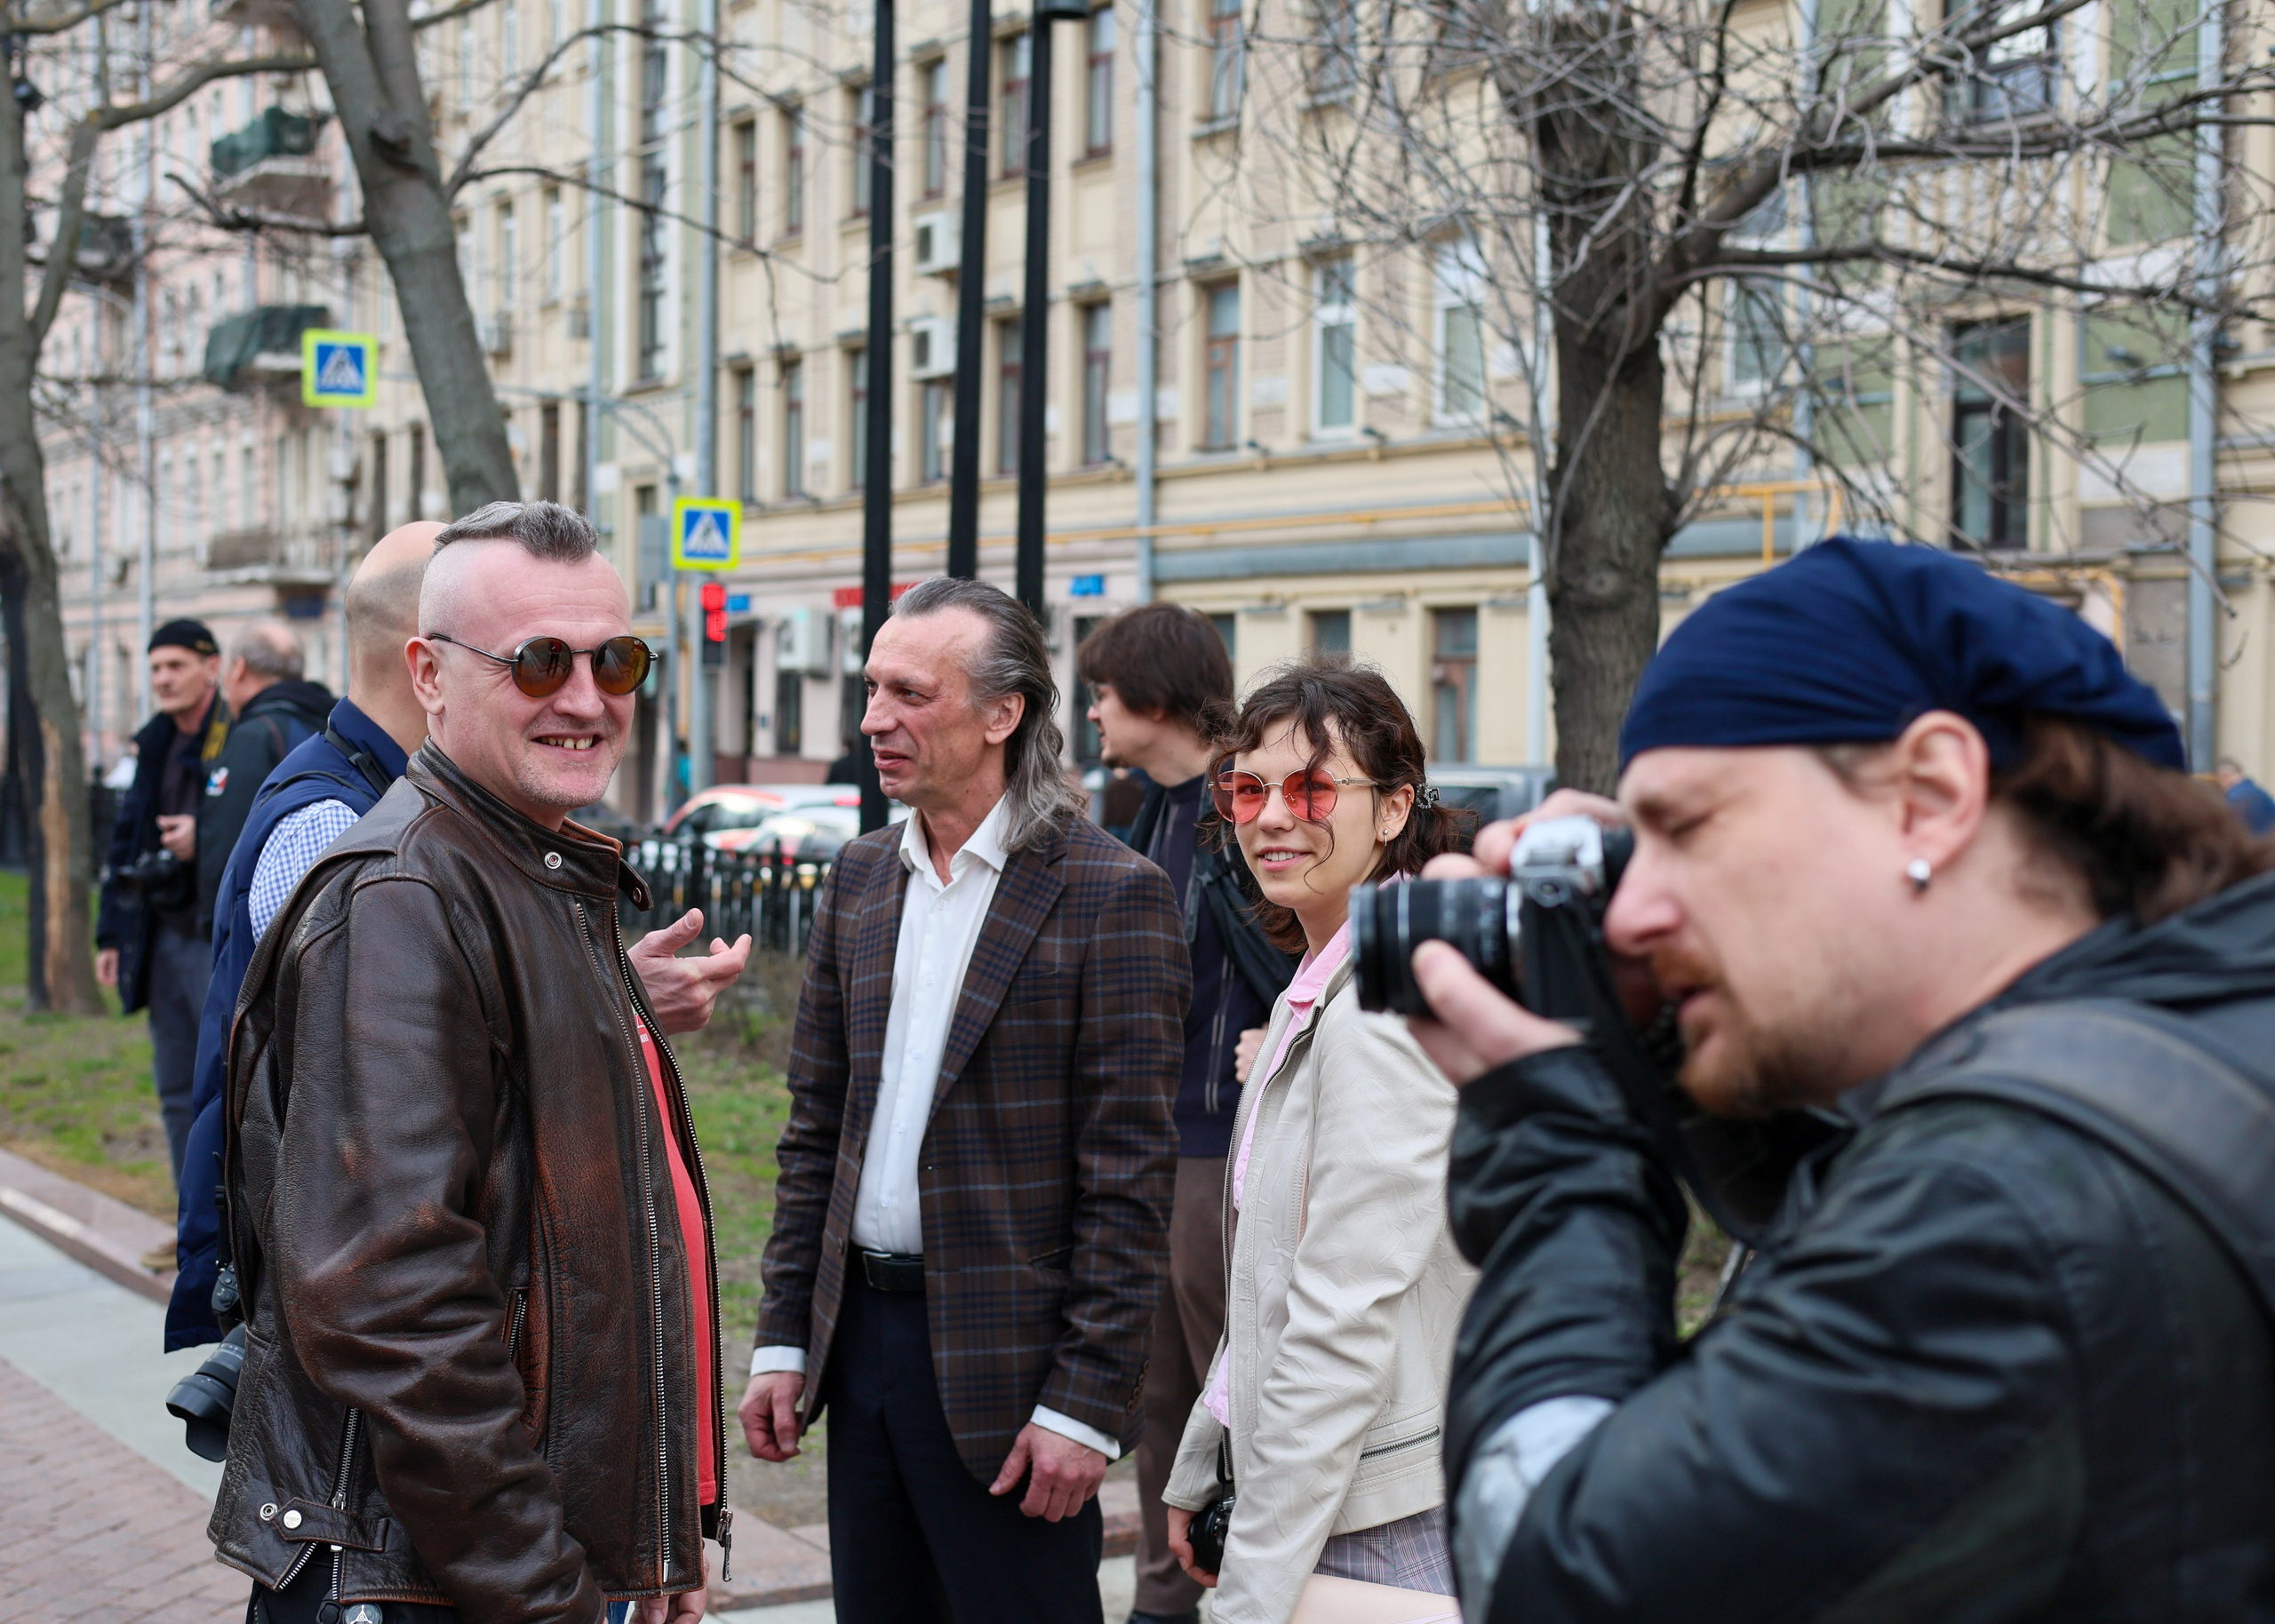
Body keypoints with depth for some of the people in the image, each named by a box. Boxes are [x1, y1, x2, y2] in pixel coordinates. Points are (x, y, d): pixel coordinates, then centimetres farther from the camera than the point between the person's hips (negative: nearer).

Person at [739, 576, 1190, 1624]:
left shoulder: (1108, 894, -11)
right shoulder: (861, 877, 10)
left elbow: (1129, 1173, -12)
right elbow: (814, 1127, 14)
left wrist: (1086, 1401, -15)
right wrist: (783, 1337, 9)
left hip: (1004, 1365, -6)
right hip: (860, 1332, 6)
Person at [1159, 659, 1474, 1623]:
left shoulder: (1388, 1009, -19)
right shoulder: (1316, 990, 12)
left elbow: (1344, 1325, -22)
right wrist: (1200, 1474, 20)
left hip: (1376, 1536, -9)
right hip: (1296, 1489, 9)